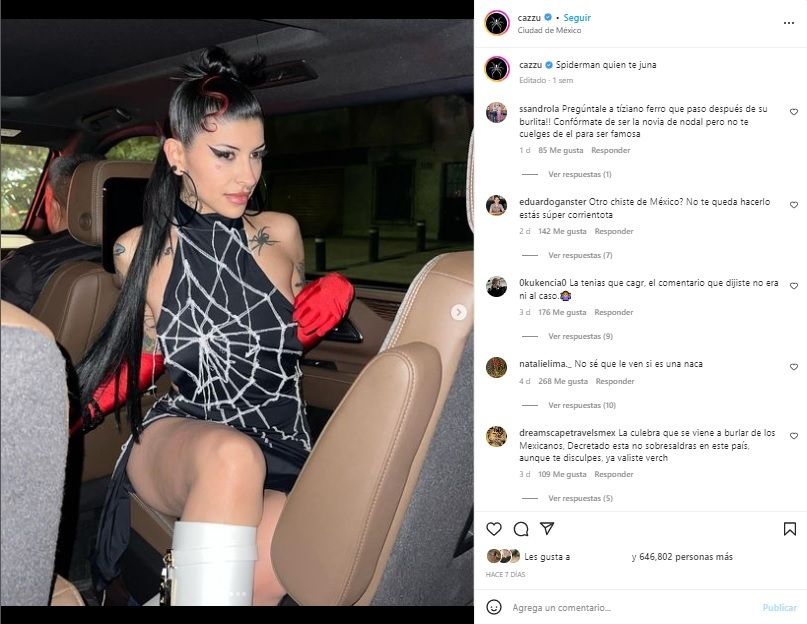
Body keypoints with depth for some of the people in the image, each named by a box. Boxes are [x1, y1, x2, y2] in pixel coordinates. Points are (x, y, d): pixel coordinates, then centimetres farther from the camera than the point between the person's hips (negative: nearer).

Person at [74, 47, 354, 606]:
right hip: (177, 435, -1)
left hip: (280, 444, 1)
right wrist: (82, 403, 1)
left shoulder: (280, 234, 4)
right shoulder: (140, 251, 3)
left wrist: (327, 306, -1)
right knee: (234, 458, -41)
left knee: (263, 574, -33)